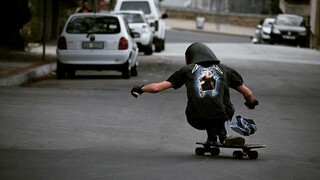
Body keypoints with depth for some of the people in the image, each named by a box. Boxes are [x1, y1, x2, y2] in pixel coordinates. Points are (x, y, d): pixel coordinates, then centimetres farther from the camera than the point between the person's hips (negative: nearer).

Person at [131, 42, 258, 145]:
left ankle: (212, 137, 22)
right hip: (220, 118, -1)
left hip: (197, 121, 1)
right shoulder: (224, 70, 14)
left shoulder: (187, 70, 11)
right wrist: (251, 103, 41)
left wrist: (140, 89, 28)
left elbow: (157, 87, 8)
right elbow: (248, 93, 17)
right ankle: (222, 136, 19)